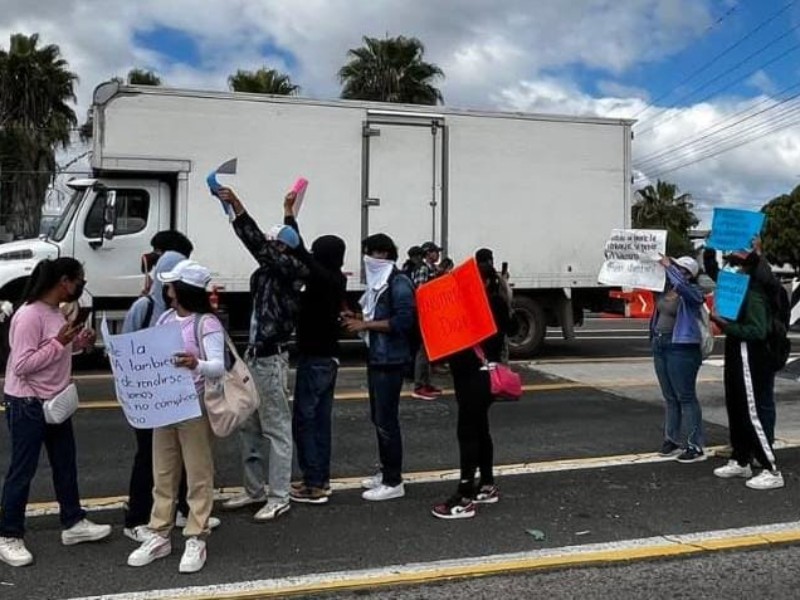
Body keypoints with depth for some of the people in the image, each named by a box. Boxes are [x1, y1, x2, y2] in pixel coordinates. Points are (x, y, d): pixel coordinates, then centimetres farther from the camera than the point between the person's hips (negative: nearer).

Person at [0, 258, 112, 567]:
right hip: (27, 404, -9)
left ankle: (73, 523, 29)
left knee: (65, 463, 16)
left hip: (55, 400, 10)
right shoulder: (29, 315, -22)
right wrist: (59, 342, -27)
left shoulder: (56, 312, 7)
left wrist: (78, 342, -1)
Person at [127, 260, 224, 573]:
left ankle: (196, 540, 12)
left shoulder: (207, 323, -14)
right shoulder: (165, 318, 8)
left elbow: (219, 366, -23)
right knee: (163, 474, 14)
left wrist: (196, 364, -42)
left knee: (198, 475, 3)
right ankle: (159, 536, 24)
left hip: (195, 407, -7)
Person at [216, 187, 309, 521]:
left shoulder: (289, 271, -14)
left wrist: (237, 206, -26)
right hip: (254, 356, 10)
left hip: (271, 359, -10)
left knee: (276, 429, -2)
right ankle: (254, 490, 28)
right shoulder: (267, 272, 16)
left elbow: (259, 246, -23)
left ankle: (279, 498, 6)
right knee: (249, 427, 16)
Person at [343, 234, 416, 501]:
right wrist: (358, 318, 5)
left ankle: (394, 482, 5)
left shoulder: (399, 283, -14)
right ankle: (386, 472, 27)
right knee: (378, 418, 15)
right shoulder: (379, 283, 14)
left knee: (387, 420, -4)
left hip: (391, 361, -9)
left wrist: (365, 325, -19)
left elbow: (403, 321, -23)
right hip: (376, 358, 9)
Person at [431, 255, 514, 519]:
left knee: (467, 431, -10)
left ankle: (465, 498, -6)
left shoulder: (495, 305, -10)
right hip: (466, 374, 9)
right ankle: (487, 486, 26)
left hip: (481, 376, -9)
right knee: (478, 429, 15)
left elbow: (492, 339, -18)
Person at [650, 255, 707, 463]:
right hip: (660, 346, 8)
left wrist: (668, 266, -22)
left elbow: (681, 286, -30)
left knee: (686, 397, -5)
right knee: (669, 397, 13)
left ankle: (695, 446, 0)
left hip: (682, 348, -8)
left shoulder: (693, 292, -10)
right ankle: (672, 439, 22)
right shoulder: (665, 288, 9)